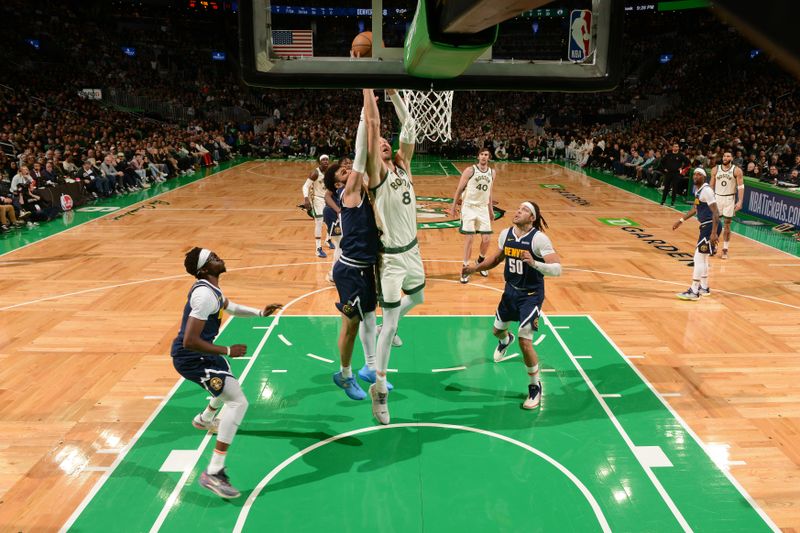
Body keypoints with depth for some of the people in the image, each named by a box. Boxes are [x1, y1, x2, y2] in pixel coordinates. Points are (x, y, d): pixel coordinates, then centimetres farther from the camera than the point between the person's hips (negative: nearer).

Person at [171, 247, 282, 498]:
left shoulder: (209, 287, 5)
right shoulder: (205, 295, -27)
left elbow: (228, 306, 27)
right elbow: (190, 342, -31)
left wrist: (260, 313, 16)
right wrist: (227, 351, -23)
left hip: (199, 353, 11)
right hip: (190, 358, -11)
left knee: (228, 380, 37)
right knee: (238, 402, -20)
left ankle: (204, 419, 63)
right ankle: (213, 472, -20)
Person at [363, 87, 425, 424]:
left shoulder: (403, 165, 5)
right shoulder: (376, 172, -13)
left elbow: (410, 126, 2)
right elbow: (372, 124, -22)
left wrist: (393, 91, -1)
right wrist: (368, 89, -18)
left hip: (412, 250, 7)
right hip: (390, 256, -7)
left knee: (417, 298, 29)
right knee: (390, 324, -4)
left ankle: (389, 324, 57)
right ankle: (379, 388, 7)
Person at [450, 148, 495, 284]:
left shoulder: (492, 172, 6)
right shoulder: (470, 170, -8)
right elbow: (459, 189, -3)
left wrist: (490, 209, 18)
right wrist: (453, 206, -3)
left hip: (483, 208, 4)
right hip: (469, 207, -4)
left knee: (486, 239, 2)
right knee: (469, 239, -7)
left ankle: (481, 262, 29)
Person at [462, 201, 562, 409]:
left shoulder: (539, 239, -21)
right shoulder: (505, 234, -3)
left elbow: (557, 269, -27)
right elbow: (497, 258, 15)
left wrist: (534, 263, -42)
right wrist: (475, 268, 4)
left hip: (531, 295, -6)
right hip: (511, 291, 6)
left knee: (525, 342, -14)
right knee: (497, 330, 24)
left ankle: (535, 387, 9)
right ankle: (505, 340, 65)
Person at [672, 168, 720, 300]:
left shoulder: (706, 190, -17)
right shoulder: (698, 190, 12)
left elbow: (716, 212, -22)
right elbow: (695, 208, 29)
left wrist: (714, 233, -29)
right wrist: (680, 221, 29)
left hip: (711, 226, -10)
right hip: (705, 226, 10)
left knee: (699, 257, -9)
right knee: (703, 257, 18)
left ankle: (694, 291, -6)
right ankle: (704, 288, 29)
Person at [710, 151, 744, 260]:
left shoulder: (737, 171, -5)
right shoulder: (715, 169, 3)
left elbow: (741, 187, -9)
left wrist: (740, 201, -18)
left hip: (729, 199, -2)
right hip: (717, 197, 2)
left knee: (727, 225, 2)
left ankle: (725, 249, 9)